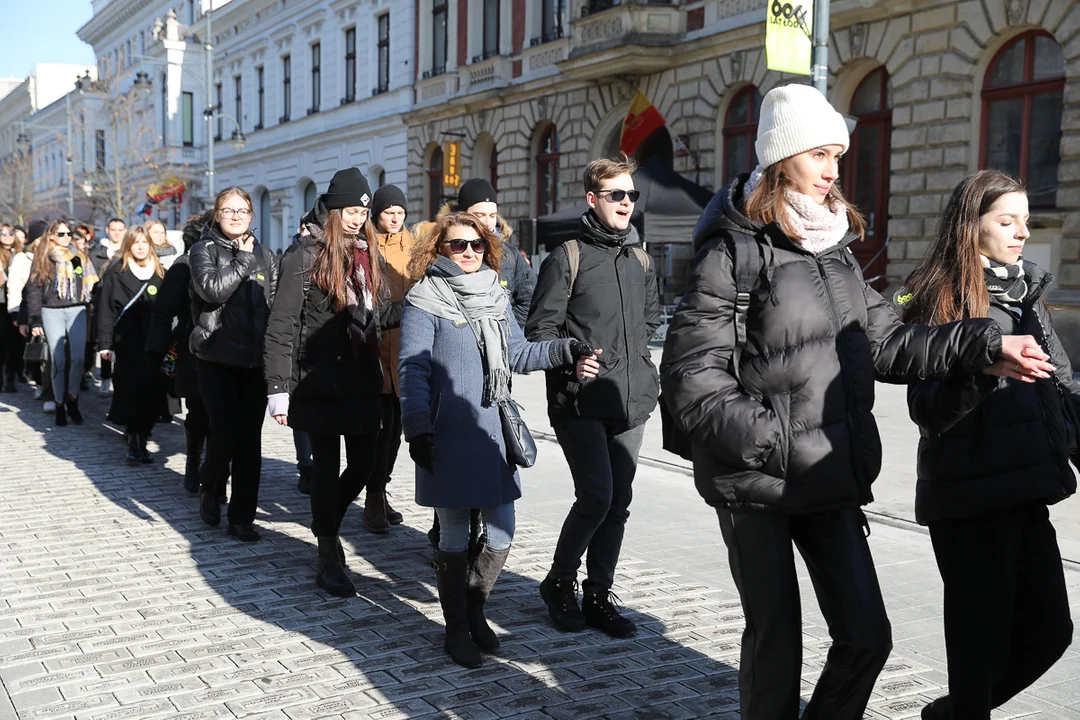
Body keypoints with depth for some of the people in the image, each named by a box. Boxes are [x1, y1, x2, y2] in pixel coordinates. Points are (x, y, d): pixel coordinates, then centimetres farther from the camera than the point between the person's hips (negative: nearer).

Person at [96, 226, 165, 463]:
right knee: (130, 393, -4)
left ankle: (142, 441, 15)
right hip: (126, 345, -3)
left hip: (153, 345, 3)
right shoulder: (116, 274, 2)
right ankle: (133, 443, 2)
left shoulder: (160, 274, 11)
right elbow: (106, 310, -3)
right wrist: (105, 344, -9)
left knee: (150, 394, 2)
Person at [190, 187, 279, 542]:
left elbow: (276, 305, 12)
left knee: (250, 439, 3)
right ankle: (209, 490, 22)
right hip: (217, 356, -3)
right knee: (226, 432, -9)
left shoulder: (265, 256, 13)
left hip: (256, 359, 3)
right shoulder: (204, 250, 3)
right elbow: (212, 289, -17)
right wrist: (243, 260, -11)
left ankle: (242, 517, 12)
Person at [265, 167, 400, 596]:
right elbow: (281, 326, -10)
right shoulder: (305, 256, -8)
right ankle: (328, 561, 17)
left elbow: (384, 312, 14)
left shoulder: (366, 255, 10)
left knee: (364, 464, 10)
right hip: (320, 383, -6)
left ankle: (327, 522, 38)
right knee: (328, 467, 3)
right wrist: (278, 387, -14)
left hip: (362, 380, 6)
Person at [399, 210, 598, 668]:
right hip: (448, 439, -5)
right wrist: (418, 429, -16)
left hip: (493, 433, 6)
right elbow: (412, 369, -9)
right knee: (454, 535, 5)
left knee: (502, 532, 6)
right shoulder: (425, 301, -4)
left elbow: (518, 354, 15)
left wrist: (565, 350, 0)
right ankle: (457, 627, 21)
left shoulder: (495, 296, 14)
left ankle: (474, 608, 30)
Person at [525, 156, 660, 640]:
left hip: (631, 400, 6)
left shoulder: (640, 260, 14)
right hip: (580, 400, -6)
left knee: (618, 502, 8)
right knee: (596, 496, -13)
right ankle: (559, 582, 11)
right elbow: (540, 330, -7)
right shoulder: (567, 258, -4)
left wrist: (635, 350, 14)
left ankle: (598, 596, 21)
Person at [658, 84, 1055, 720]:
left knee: (867, 636, 9)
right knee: (776, 641, 6)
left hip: (830, 481, 7)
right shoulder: (733, 253, -11)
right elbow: (690, 378, -17)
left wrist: (984, 345, 4)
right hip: (756, 486, -6)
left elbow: (888, 344, 13)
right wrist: (771, 441, -21)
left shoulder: (835, 250, 11)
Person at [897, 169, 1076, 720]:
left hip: (1026, 493, 7)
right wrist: (985, 368, -28)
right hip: (971, 498, -7)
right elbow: (927, 410, -14)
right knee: (982, 639, -1)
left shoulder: (1025, 293, 14)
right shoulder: (938, 299, -7)